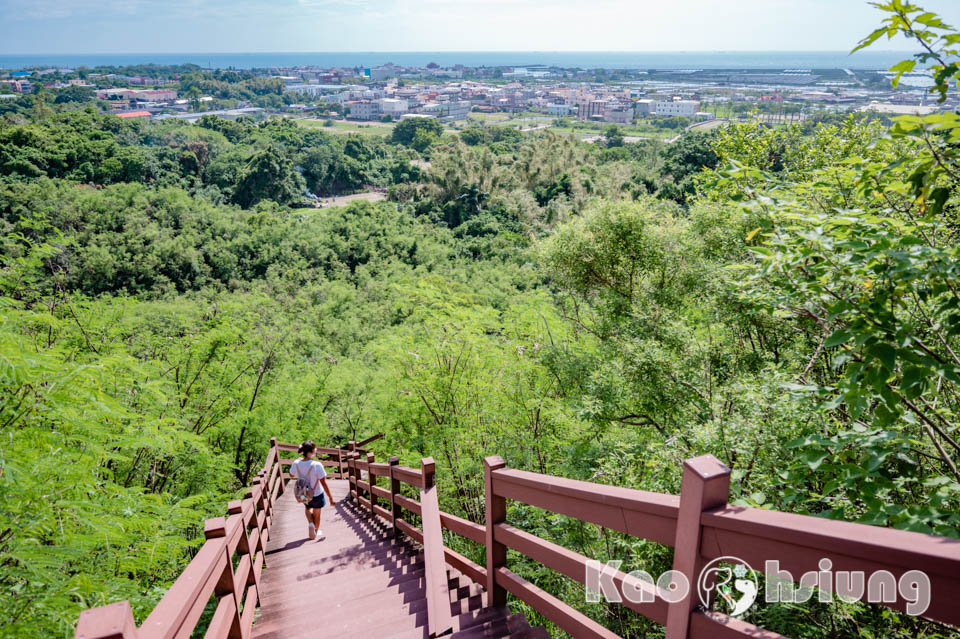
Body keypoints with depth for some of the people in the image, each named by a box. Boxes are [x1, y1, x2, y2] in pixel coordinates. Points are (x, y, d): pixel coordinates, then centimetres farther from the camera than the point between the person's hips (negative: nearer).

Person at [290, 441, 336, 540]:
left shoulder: (296, 464, -18)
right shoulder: (317, 465, -30)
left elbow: (292, 475, 5)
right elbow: (324, 484, -24)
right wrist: (331, 498, -15)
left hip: (302, 495, 3)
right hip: (316, 495, -3)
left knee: (307, 508, 36)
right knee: (317, 514, 25)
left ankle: (310, 523, 16)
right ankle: (316, 532, 44)